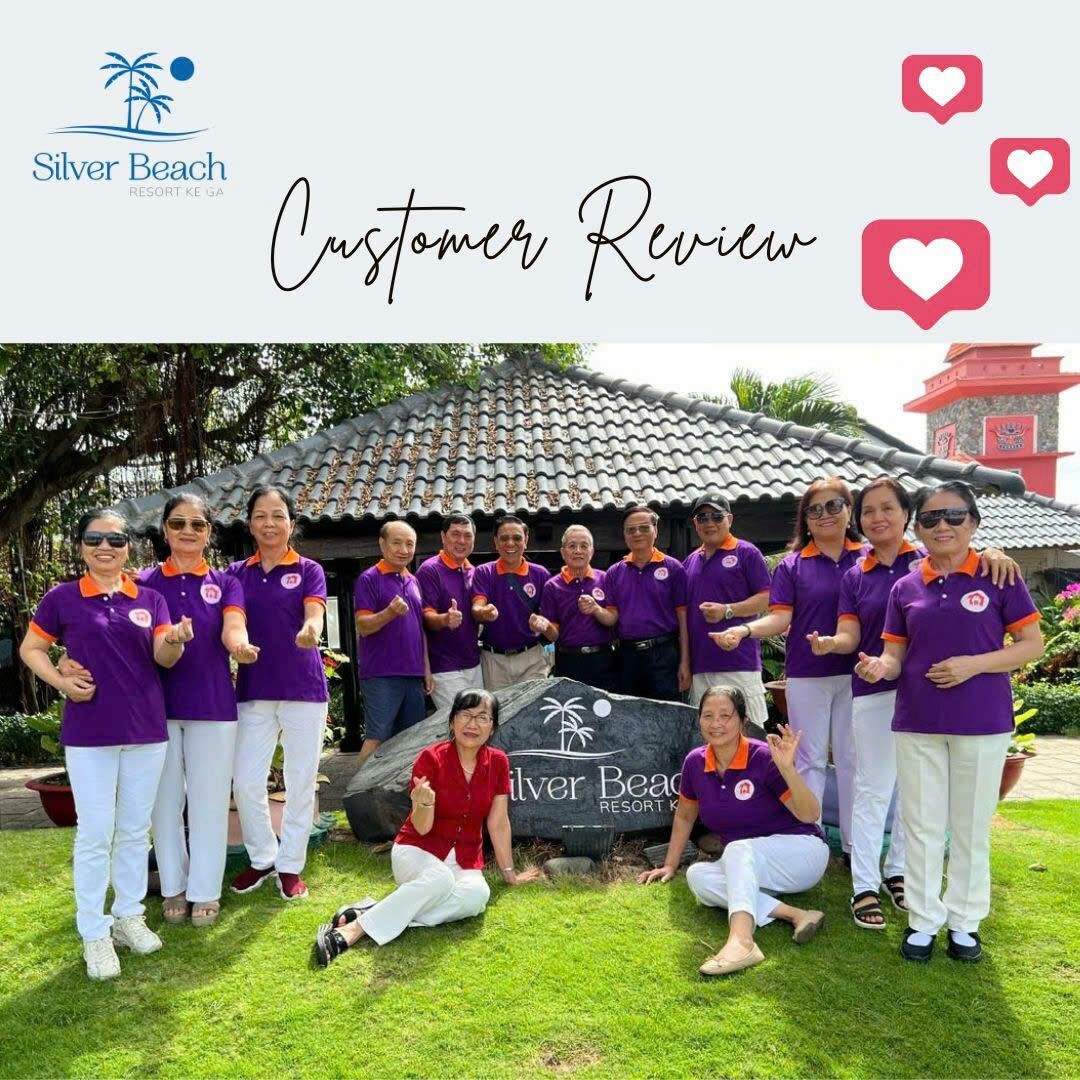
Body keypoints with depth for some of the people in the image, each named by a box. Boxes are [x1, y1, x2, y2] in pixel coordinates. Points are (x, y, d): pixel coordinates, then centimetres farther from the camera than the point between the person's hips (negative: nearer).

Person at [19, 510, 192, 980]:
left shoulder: (150, 599, 3)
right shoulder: (62, 598, -2)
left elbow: (163, 659, -4)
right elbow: (30, 649, 6)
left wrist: (176, 640, -27)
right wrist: (61, 682, -11)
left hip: (146, 729, 3)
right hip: (89, 732, -2)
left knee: (135, 830, 13)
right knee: (95, 833, 2)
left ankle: (129, 916, 29)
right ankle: (94, 934, 15)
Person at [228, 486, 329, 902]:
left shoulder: (309, 571, 0)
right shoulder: (237, 572, 7)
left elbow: (314, 616, -16)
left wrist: (309, 632, -40)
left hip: (303, 688, -2)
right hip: (253, 689, 2)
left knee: (300, 782, 5)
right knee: (245, 781, 5)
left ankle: (290, 865, 23)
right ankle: (262, 857, 28)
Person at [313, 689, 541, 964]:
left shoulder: (498, 763, -4)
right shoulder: (431, 758, -13)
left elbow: (498, 822, 3)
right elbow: (422, 828, -13)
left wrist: (509, 873, 8)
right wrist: (424, 804, -35)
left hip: (464, 859, 3)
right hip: (418, 850, -3)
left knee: (477, 895, -32)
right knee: (440, 878, -38)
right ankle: (353, 929, -32)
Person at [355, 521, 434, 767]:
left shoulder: (413, 581, 16)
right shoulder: (369, 579, -5)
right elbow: (363, 627, -12)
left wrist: (426, 668, 14)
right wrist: (390, 612, -30)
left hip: (413, 674, 7)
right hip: (381, 675, -7)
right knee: (377, 738, -7)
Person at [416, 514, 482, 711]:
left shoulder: (473, 572, 12)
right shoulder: (429, 570, -10)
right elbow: (427, 617, -16)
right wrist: (445, 619, -35)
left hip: (474, 665, 7)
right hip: (445, 669, -7)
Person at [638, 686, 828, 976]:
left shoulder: (763, 758, -19)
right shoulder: (695, 762, -4)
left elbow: (810, 815, -21)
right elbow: (684, 816, 12)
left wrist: (787, 769, -36)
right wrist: (670, 865, 16)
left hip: (802, 851, -5)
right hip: (747, 869, 6)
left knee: (739, 849, -34)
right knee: (697, 875, -23)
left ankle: (741, 941, -53)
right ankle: (795, 915, -28)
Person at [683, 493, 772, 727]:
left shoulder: (746, 553, 1)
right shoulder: (690, 561, 17)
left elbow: (766, 598, -4)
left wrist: (727, 611, -16)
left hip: (739, 660, -5)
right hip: (700, 663, 6)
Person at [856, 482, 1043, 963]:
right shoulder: (905, 588, 4)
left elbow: (1032, 644, -4)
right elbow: (895, 653, 6)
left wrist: (972, 665, -18)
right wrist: (880, 666, -17)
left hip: (981, 723, -2)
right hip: (917, 723, 3)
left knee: (971, 827, 11)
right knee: (922, 825, 11)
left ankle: (965, 921, 29)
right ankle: (923, 920, 26)